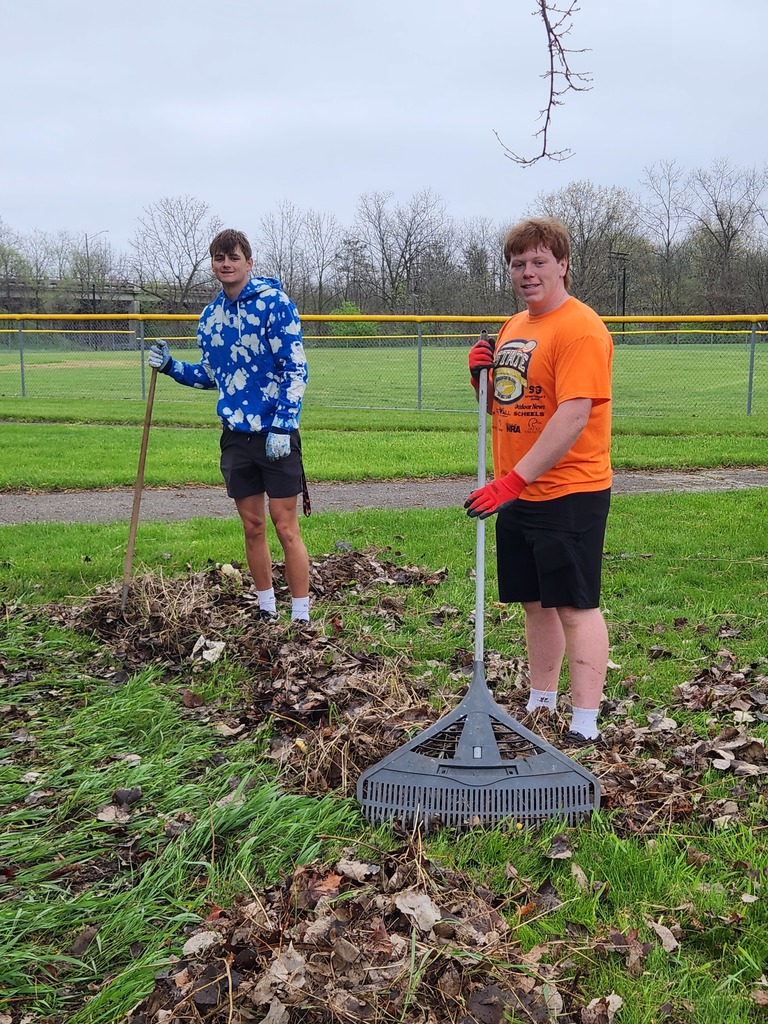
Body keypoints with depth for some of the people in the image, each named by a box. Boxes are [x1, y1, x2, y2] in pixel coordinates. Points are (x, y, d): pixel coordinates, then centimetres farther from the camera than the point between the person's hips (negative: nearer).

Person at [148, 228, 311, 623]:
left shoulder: (273, 302, -9)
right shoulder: (210, 316, 10)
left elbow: (295, 369, -13)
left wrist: (282, 427, -18)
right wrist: (170, 366, 6)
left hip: (276, 434, -5)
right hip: (236, 435, 6)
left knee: (285, 527, -3)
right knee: (252, 526, 11)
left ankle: (300, 617, 6)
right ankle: (266, 609, 24)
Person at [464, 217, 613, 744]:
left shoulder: (580, 328, -14)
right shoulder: (514, 328, 14)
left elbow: (573, 416, -24)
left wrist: (515, 479, -25)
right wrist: (482, 375, 0)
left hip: (569, 494, -8)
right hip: (518, 495, 8)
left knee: (576, 606, -3)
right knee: (536, 603, 16)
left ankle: (585, 724, 5)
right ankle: (541, 705, 29)